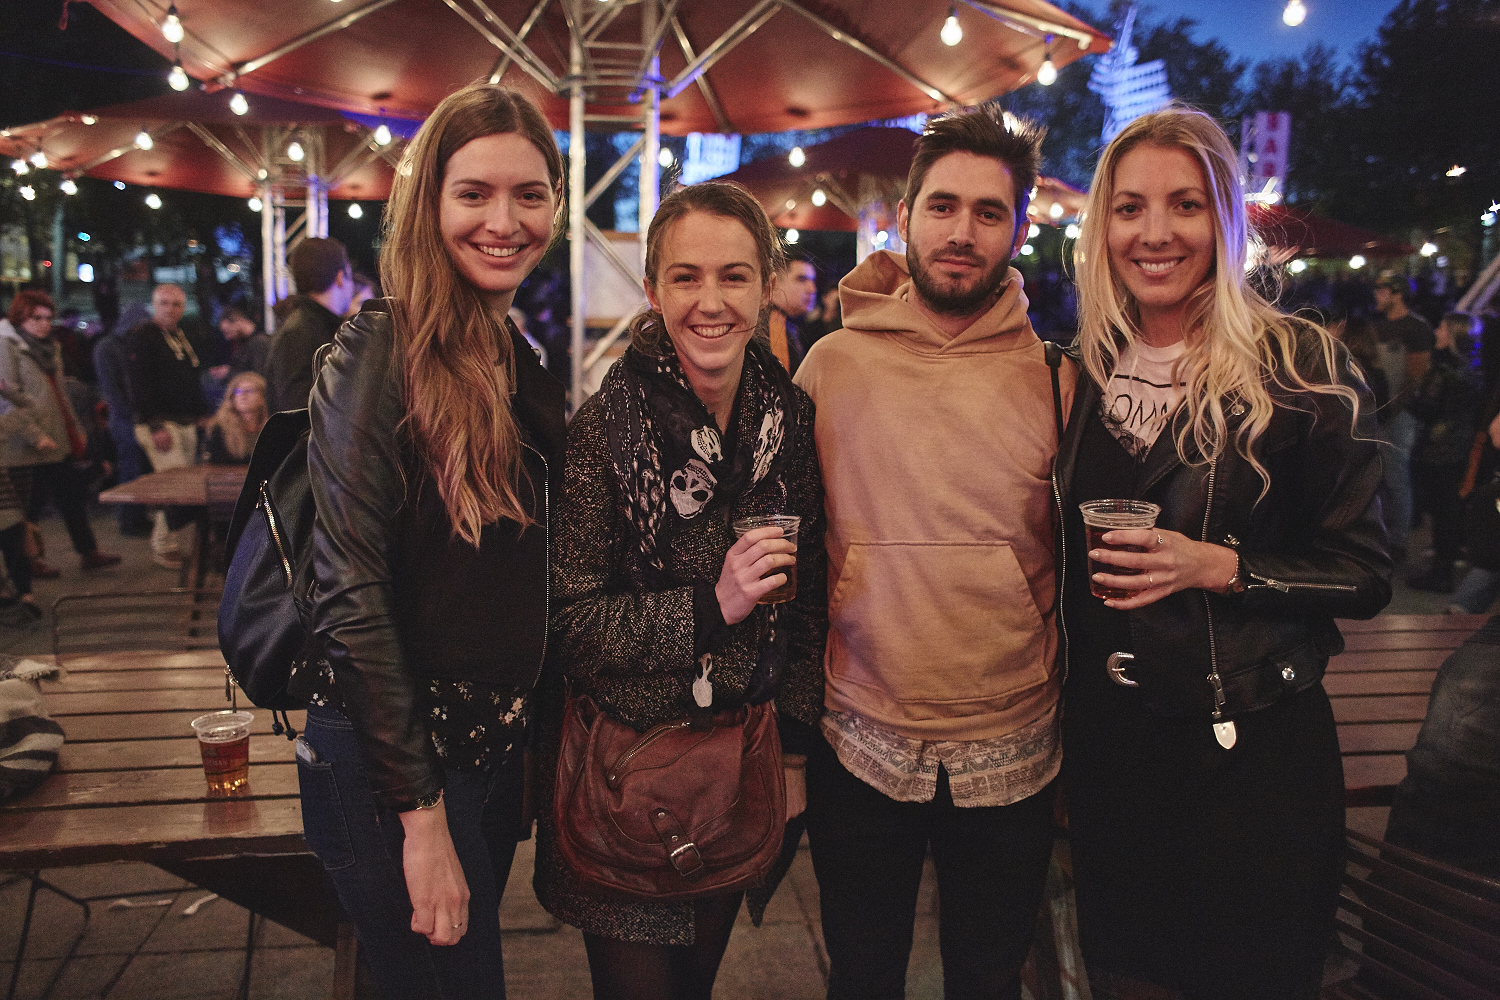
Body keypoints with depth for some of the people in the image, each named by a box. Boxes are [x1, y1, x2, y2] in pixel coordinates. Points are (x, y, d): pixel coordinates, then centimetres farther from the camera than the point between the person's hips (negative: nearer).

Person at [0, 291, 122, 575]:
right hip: (26, 446, -8)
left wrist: (76, 427, 17)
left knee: (73, 493, 10)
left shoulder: (49, 348, 16)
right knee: (30, 505, 1)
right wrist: (36, 435, -20)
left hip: (58, 440, 8)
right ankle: (27, 561, 14)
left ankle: (88, 552, 18)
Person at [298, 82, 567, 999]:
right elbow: (353, 597, -20)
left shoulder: (520, 357, 5)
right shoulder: (380, 353, -17)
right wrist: (420, 812, -20)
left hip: (496, 744, 7)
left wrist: (523, 736, 7)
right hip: (392, 756, -7)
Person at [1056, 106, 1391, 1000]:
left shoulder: (1301, 367, -11)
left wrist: (1220, 566, -22)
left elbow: (1365, 574, -8)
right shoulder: (1084, 372, 1)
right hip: (1108, 742, 4)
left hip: (1253, 750, -3)